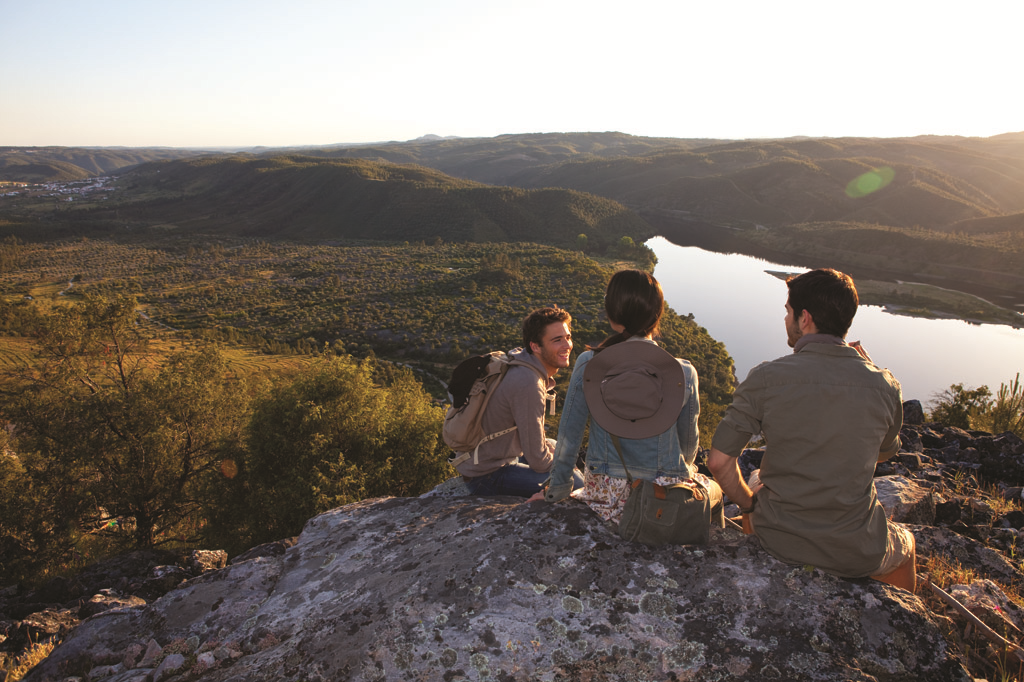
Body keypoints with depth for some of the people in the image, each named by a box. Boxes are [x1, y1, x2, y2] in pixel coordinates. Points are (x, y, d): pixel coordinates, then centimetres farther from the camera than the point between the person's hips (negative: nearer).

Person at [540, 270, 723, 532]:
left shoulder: (587, 365, -14)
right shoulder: (684, 373, -14)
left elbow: (568, 435, -7)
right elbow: (688, 441, 1)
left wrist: (557, 489, 9)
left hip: (607, 498, 1)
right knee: (715, 489, 33)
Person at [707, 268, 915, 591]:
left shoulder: (766, 378, -17)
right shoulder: (884, 386, -11)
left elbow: (719, 461, -16)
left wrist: (748, 504, 3)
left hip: (779, 540, 0)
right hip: (857, 554, 1)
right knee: (904, 544, 36)